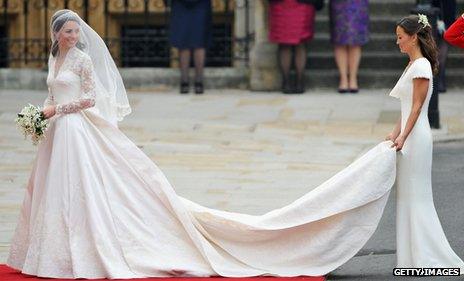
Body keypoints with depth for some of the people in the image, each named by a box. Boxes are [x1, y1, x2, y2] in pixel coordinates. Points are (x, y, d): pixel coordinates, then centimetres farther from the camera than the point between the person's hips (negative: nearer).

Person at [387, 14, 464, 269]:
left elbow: (416, 107, -17)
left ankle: (426, 257, -2)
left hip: (416, 137, -10)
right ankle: (415, 257, 13)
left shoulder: (421, 66, -14)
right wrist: (395, 134, 13)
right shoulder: (413, 65, 15)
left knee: (416, 197, -6)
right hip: (409, 136, 10)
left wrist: (403, 137, -19)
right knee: (409, 197, 10)